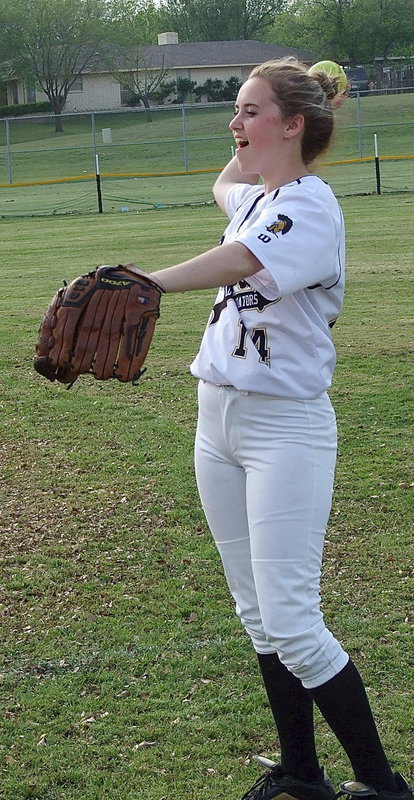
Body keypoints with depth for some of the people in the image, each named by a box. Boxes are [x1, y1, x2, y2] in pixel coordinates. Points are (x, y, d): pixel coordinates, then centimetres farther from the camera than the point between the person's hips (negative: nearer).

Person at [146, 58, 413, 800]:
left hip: (285, 428, -9)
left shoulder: (310, 205, -15)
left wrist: (144, 284, -53)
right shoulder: (256, 199, 12)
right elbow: (224, 185, 40)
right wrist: (258, 138, 23)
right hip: (218, 421, 9)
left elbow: (240, 262, -37)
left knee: (291, 625, -11)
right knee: (258, 617, 13)